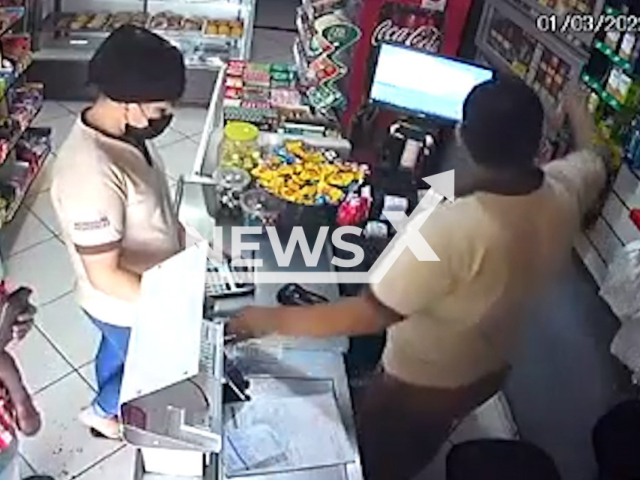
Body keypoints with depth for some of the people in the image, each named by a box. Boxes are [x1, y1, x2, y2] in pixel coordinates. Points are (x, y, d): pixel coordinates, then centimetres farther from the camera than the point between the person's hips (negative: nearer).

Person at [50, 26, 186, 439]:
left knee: (118, 352, 32)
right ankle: (102, 412, 51)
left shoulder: (120, 131, -11)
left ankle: (111, 409, 61)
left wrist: (183, 235, -2)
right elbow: (105, 276, -32)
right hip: (127, 306, -7)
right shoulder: (92, 175, -39)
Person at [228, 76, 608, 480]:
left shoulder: (453, 229, -40)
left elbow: (372, 314, -34)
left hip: (422, 384, -6)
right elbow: (593, 159, 6)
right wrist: (579, 111, 27)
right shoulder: (564, 190, -19)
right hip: (491, 370, 6)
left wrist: (275, 319, -24)